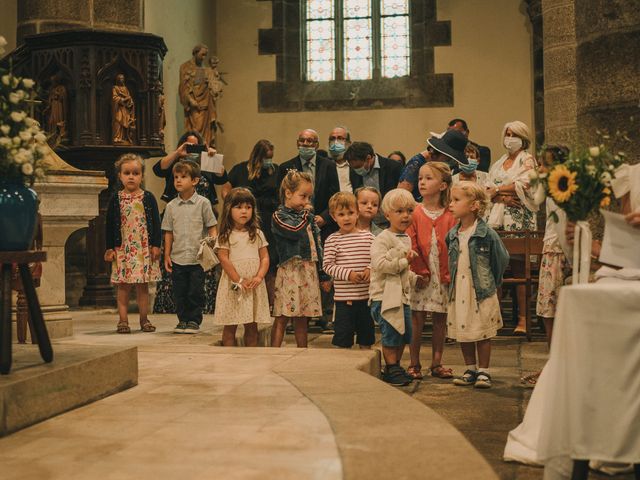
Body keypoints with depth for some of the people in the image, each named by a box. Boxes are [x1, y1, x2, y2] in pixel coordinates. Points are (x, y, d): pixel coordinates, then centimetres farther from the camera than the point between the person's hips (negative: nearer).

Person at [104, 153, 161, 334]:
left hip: (144, 248, 0)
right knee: (123, 285, 1)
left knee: (143, 285, 6)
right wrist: (110, 248, 1)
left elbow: (156, 223, 4)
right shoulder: (116, 199, 2)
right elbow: (109, 225, 5)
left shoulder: (148, 198, 2)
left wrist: (156, 245, -2)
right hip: (123, 248, 0)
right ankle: (123, 320, 6)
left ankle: (144, 319, 14)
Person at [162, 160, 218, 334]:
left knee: (196, 292, 2)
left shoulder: (203, 203, -2)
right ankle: (183, 319, 21)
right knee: (179, 292, 8)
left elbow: (212, 227, 1)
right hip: (177, 258, 3)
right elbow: (168, 233, 9)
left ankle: (194, 320, 14)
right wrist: (167, 255, 5)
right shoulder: (171, 206, 5)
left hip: (198, 258, -3)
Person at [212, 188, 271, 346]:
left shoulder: (257, 234, 9)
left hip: (254, 285, 3)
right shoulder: (225, 235, -1)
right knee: (230, 326, 2)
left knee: (252, 326, 7)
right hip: (233, 286, -3)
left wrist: (259, 277, -11)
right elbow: (224, 260, -8)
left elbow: (265, 257, 5)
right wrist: (239, 280, -14)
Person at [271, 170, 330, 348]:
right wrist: (305, 214, -2)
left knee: (302, 319, 11)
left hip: (310, 271, 6)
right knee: (282, 318, -5)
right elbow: (296, 231, -20)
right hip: (290, 271, -6)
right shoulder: (279, 216, -3)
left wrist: (323, 275, 17)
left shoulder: (308, 217, 17)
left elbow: (317, 246, 18)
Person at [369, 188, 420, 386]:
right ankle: (391, 369, 4)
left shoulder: (407, 239, 16)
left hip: (402, 294, 9)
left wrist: (414, 278, 13)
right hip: (384, 295, -9)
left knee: (404, 334, 13)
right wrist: (404, 261, -19)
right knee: (391, 335, -7)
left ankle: (395, 367, 25)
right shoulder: (383, 239, -12)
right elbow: (379, 264, -26)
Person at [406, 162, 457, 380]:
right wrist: (420, 272, -11)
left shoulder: (450, 216, 2)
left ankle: (436, 363, 19)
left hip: (443, 277, 2)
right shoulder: (415, 214, -1)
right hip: (421, 277, -1)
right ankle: (414, 364, 11)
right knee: (417, 319, 2)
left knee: (440, 321, 8)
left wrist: (449, 275, -8)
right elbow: (411, 246, -5)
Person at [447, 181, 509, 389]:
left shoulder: (487, 234, -12)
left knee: (482, 333, 3)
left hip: (482, 292, -5)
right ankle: (470, 370, 23)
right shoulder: (452, 235, 3)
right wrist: (453, 282, 11)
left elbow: (502, 259, -1)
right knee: (462, 333, 10)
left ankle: (483, 372, 14)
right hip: (458, 292, 5)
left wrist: (492, 283, 6)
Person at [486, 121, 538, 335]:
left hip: (520, 220, -5)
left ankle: (523, 319, -6)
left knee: (519, 268, -7)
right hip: (497, 220, 5)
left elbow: (523, 185, -9)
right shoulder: (498, 163, 21)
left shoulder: (527, 160, 5)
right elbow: (487, 190, 11)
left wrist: (497, 189, 0)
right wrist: (503, 197, -8)